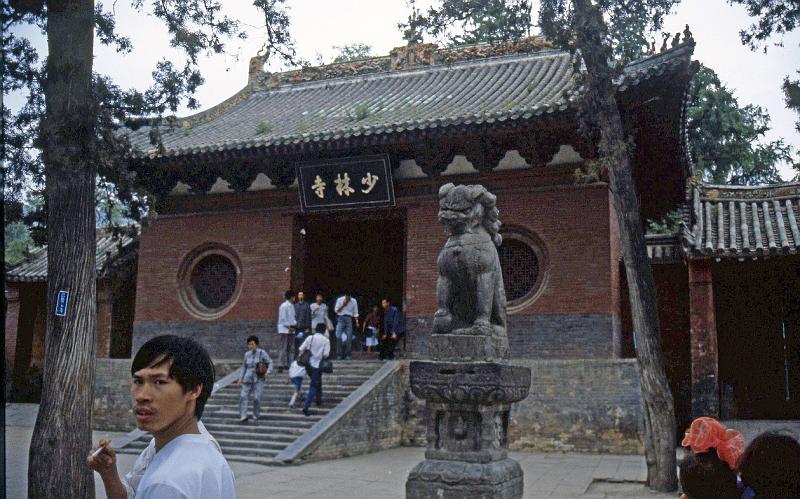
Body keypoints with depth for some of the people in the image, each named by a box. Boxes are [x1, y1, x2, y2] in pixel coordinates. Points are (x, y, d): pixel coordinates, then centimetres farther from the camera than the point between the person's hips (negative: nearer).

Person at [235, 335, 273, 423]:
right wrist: (241, 378, 12)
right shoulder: (247, 354, 8)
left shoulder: (262, 352, -5)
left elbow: (270, 362, -3)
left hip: (258, 379, -4)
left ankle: (256, 415, 10)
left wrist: (268, 372, -19)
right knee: (243, 396, -11)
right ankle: (243, 415, -11)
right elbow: (244, 366, 16)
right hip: (248, 378, 4)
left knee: (256, 397, -9)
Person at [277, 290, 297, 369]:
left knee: (291, 348, 9)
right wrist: (289, 327, -13)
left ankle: (289, 364, 14)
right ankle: (281, 364, -3)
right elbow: (283, 318, -16)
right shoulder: (284, 306, -13)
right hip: (284, 329, -9)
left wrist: (294, 323, 2)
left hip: (290, 329, 9)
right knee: (284, 348, -6)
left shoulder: (292, 306, 13)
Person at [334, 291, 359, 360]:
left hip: (349, 319, 1)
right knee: (338, 336, -10)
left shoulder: (354, 301, 2)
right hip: (341, 318, 0)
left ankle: (347, 355, 2)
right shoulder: (340, 300, 0)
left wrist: (357, 322, -1)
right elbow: (336, 310, 1)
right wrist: (343, 305, -10)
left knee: (349, 337, -4)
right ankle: (340, 354, -2)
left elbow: (355, 313, 6)